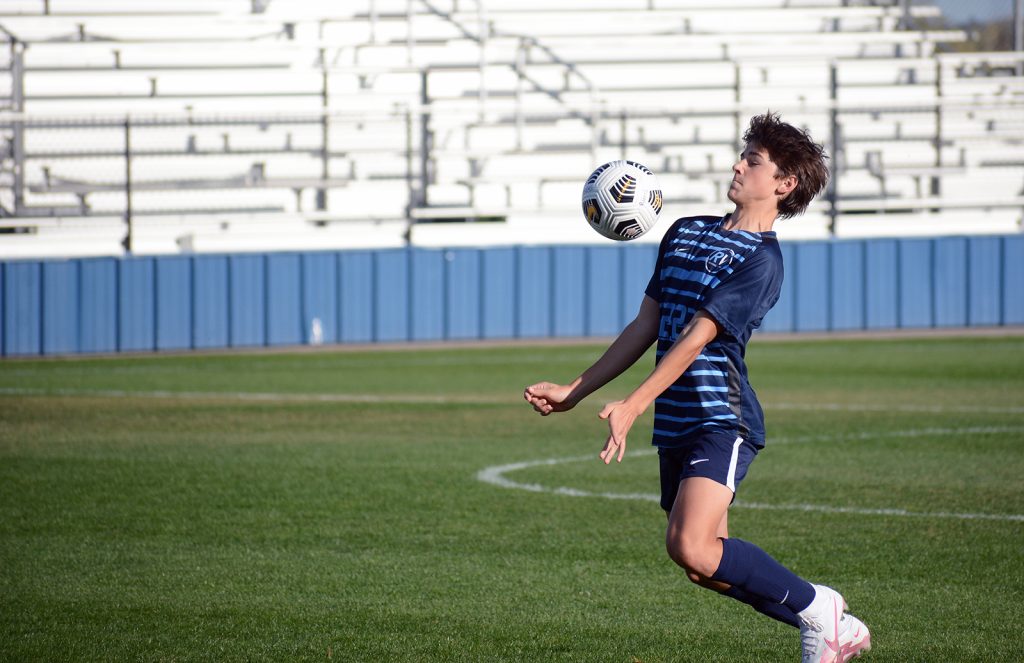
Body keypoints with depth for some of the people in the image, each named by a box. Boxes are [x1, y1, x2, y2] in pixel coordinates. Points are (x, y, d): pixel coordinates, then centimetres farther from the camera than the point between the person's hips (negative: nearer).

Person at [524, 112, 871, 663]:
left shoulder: (761, 259, -9)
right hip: (675, 426, 8)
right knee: (706, 567, 7)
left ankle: (817, 608, -4)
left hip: (721, 420, -8)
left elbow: (696, 338, -17)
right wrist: (574, 392, 17)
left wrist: (633, 406, -23)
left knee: (691, 548, -23)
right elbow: (647, 327, 20)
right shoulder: (685, 232, 17)